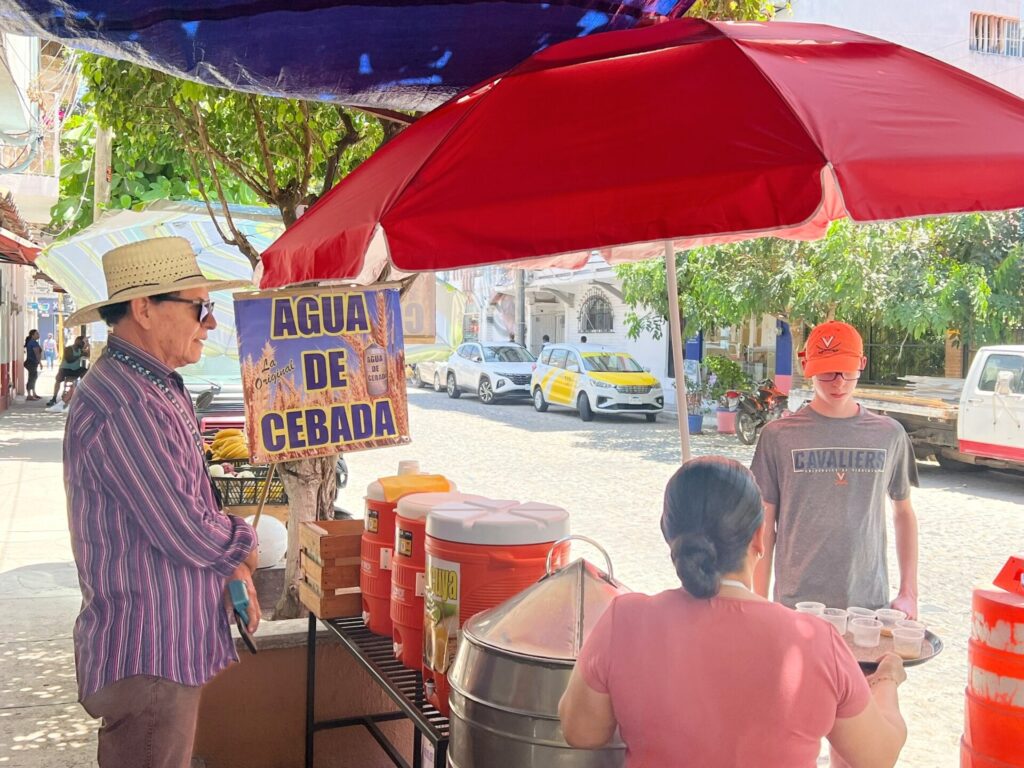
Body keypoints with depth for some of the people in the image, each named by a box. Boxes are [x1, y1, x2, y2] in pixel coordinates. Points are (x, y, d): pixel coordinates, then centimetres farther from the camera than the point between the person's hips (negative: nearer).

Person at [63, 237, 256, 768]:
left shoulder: (161, 390, 10)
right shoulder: (126, 405, -25)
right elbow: (189, 535, -24)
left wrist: (231, 565, 3)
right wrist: (242, 545, -3)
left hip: (172, 644, 10)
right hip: (146, 656, -10)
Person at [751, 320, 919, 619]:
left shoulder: (889, 435, 3)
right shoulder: (779, 436, -3)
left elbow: (904, 513, 14)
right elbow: (765, 524, 1)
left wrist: (909, 593, 8)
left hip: (870, 605, 2)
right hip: (796, 605, -1)